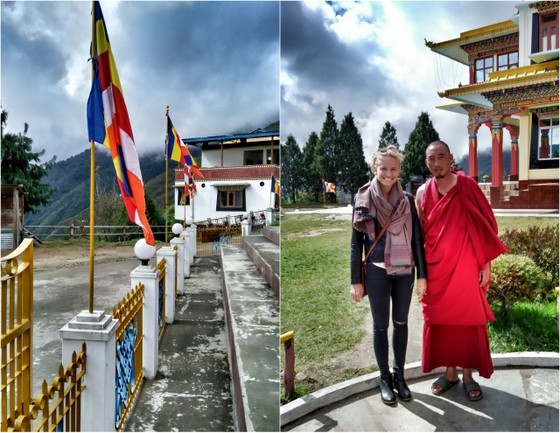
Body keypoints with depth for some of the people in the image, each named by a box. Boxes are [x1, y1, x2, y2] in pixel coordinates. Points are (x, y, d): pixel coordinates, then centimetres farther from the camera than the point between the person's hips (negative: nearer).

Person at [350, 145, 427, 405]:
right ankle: (385, 378, 25)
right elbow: (356, 242, -2)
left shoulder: (407, 199, 2)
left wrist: (422, 273, 2)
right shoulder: (363, 198, -4)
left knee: (401, 323, 13)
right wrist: (356, 280, -4)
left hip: (404, 271, 3)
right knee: (381, 325, 9)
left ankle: (399, 375, 29)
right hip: (377, 272, -2)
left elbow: (417, 238, 5)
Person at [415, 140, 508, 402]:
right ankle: (450, 372, 25)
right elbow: (420, 234, 5)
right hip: (436, 269, 2)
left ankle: (468, 375, 24)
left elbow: (484, 226, -3)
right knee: (440, 320, 9)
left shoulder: (468, 187, -5)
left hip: (465, 267, -2)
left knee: (467, 319, 8)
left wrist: (486, 263, -6)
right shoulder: (422, 193, 1)